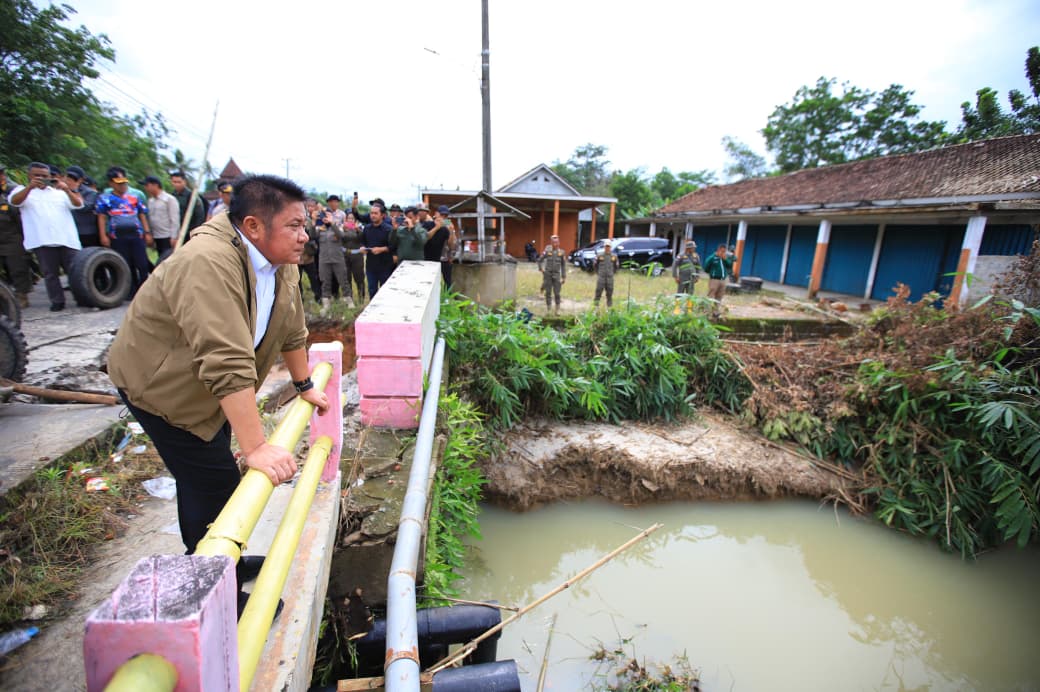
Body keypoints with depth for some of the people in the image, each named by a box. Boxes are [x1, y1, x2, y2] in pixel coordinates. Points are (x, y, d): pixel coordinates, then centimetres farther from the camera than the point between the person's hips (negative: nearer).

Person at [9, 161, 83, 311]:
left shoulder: (60, 191, 17)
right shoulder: (23, 190, 13)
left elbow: (78, 204, 3)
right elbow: (14, 201, -7)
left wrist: (67, 190, -15)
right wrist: (30, 186, -20)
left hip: (67, 240, 0)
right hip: (42, 242, 0)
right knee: (50, 274, 5)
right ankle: (57, 301, 10)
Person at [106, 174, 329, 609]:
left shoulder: (282, 265, -7)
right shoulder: (208, 264, -35)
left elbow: (292, 331, 4)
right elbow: (227, 365, -42)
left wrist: (304, 386, 11)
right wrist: (256, 448, -42)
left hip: (204, 386, 8)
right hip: (158, 383, -8)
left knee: (209, 479, 19)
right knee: (214, 485, -3)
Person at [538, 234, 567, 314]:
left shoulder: (561, 252, 1)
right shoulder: (547, 252, -1)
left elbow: (563, 265, 5)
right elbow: (539, 260, 11)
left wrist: (564, 277, 3)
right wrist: (541, 269, 4)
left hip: (556, 275, 0)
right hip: (547, 274, 0)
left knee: (557, 293, -2)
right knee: (548, 292, 5)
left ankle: (557, 309, 11)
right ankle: (548, 308, 16)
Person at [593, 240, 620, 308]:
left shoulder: (614, 256, 5)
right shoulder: (599, 255, -1)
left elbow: (616, 266, 18)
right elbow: (594, 265, 10)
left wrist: (612, 273, 13)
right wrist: (598, 272, 9)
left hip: (610, 278, 2)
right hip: (601, 277, -2)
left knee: (610, 292, 6)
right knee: (598, 291, -2)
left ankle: (609, 306, 15)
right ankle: (596, 305, 6)